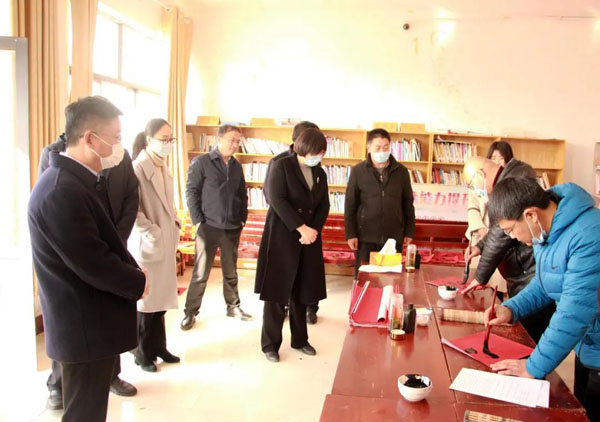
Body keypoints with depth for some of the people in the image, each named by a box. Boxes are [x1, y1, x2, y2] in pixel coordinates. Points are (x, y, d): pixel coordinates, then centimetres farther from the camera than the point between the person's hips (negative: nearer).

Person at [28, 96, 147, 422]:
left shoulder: (83, 179, 8)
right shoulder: (62, 191, -26)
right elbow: (93, 263, -26)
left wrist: (131, 271, -2)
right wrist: (138, 283, -10)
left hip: (91, 321, 10)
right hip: (84, 328, -10)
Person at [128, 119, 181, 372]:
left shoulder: (164, 168, 10)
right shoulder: (137, 169, -16)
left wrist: (174, 225, 9)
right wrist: (152, 233, -20)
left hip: (166, 243, 8)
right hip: (146, 244, -7)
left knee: (161, 297, 15)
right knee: (145, 299, 6)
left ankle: (158, 347, 29)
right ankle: (143, 353, 21)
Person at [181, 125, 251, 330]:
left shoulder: (236, 166, 9)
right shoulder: (201, 162, -4)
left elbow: (242, 195, 15)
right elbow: (191, 192, -6)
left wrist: (243, 219, 7)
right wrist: (198, 221, -10)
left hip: (233, 228, 4)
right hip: (209, 227, -4)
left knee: (231, 272, 14)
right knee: (200, 274, 3)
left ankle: (233, 306, 27)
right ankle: (190, 312, 14)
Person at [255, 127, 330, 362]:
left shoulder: (320, 173, 11)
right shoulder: (282, 166, -6)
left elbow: (324, 205, 9)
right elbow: (277, 200, -15)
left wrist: (313, 230, -9)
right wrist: (301, 228, -18)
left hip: (309, 238, 5)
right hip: (282, 236, -5)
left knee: (302, 292, 10)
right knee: (276, 291, 0)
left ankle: (300, 340, 25)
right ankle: (270, 344, 12)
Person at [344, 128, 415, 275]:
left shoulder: (401, 171, 4)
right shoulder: (358, 171, -1)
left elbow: (408, 204, 9)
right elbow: (350, 205, 0)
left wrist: (409, 232, 6)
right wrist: (350, 234, -4)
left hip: (394, 236, 2)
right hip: (365, 236, -1)